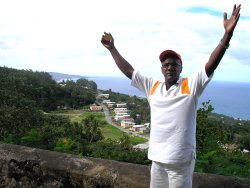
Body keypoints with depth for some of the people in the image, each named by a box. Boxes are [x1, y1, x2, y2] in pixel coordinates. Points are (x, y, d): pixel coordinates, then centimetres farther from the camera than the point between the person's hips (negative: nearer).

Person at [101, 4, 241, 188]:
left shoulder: (191, 85, -6)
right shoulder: (152, 86, 6)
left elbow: (211, 64, -18)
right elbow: (128, 70, 12)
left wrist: (228, 33, -27)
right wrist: (112, 48, 14)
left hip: (181, 160, -4)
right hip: (157, 158, 5)